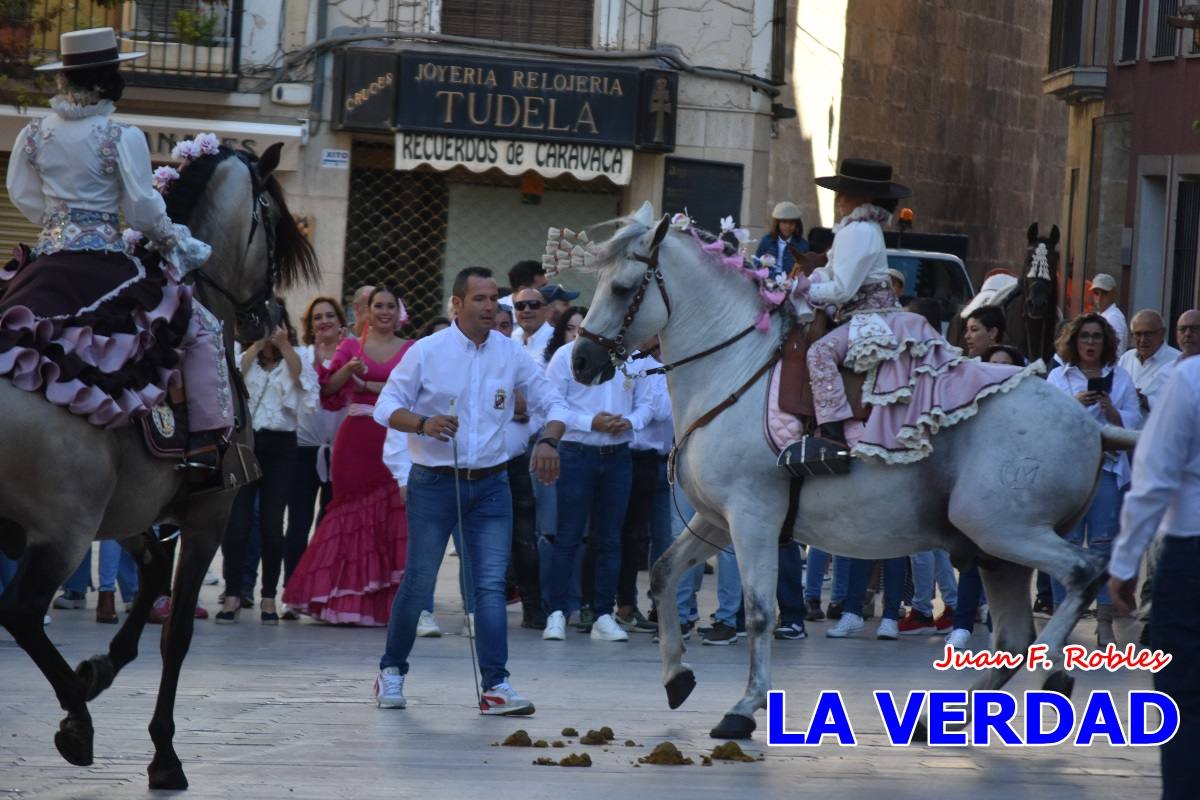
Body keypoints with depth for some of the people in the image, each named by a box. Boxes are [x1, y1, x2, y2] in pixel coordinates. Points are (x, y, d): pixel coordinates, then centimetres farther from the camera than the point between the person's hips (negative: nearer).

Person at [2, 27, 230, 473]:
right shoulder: (122, 138, -10)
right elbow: (143, 209, -9)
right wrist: (175, 243, 8)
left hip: (47, 263, 5)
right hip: (105, 265, -5)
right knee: (201, 330, 4)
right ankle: (205, 445, -6)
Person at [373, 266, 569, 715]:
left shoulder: (511, 354, 3)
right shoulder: (427, 352, -4)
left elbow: (551, 403, 10)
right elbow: (387, 406, -3)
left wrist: (548, 440, -11)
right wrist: (423, 423, -22)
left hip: (490, 484, 2)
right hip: (434, 482, -2)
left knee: (491, 584, -5)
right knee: (419, 580, 2)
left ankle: (495, 686, -7)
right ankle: (392, 670, 20)